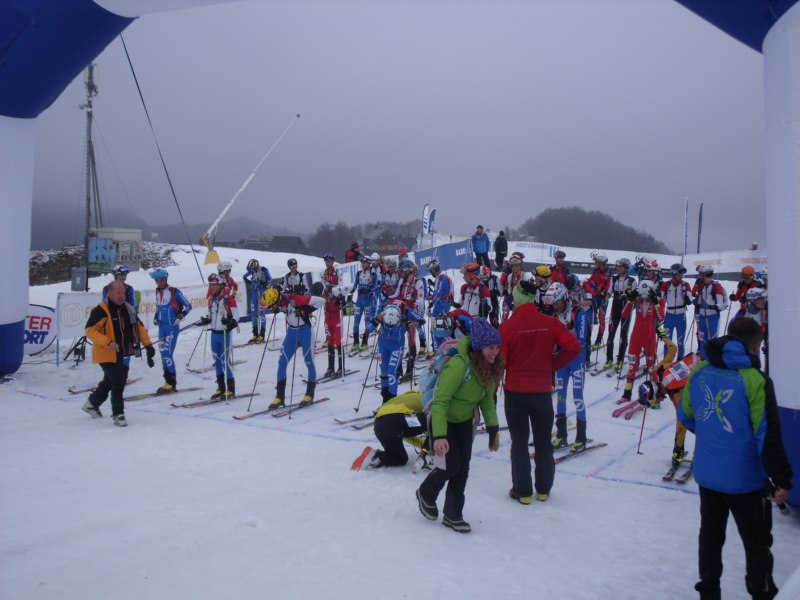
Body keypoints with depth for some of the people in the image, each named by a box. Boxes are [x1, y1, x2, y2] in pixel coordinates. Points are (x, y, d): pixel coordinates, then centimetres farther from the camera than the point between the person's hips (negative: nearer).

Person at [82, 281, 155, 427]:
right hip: (106, 354, -8)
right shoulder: (101, 311, -18)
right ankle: (117, 414, 3)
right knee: (118, 381, -13)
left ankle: (92, 404, 46)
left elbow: (139, 327, 12)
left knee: (109, 382, 22)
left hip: (121, 355, 8)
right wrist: (108, 342, -33)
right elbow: (90, 330, -22)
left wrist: (148, 344, 5)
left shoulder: (128, 309, 4)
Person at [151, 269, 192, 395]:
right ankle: (168, 381, 16)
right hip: (162, 327, 7)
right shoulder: (157, 292, 10)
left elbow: (188, 306, -7)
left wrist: (180, 316, -17)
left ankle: (172, 383, -1)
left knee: (167, 354, -9)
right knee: (163, 354, 8)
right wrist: (156, 317, 11)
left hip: (172, 327, -7)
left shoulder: (174, 291, -10)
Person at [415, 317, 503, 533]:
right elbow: (440, 401, -32)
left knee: (462, 469, 6)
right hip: (443, 419, -6)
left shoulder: (491, 368, -11)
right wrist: (439, 436, -36)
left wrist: (493, 428, -2)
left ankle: (452, 515, 22)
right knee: (451, 465, -5)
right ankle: (426, 493, 26)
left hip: (464, 421, 7)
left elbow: (487, 399, 3)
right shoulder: (458, 365, -35)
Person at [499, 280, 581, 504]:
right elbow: (574, 347, -10)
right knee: (543, 443, 16)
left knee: (519, 444, 10)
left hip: (515, 392, -2)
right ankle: (543, 489, 25)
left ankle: (522, 491, 15)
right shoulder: (551, 323, -5)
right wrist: (553, 365, 1)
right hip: (543, 391, 2)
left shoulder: (507, 326, -12)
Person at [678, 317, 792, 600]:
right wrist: (782, 480, -10)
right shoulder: (755, 379, -21)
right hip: (745, 479, -5)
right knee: (757, 543, 15)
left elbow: (686, 415, 8)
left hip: (707, 474, 5)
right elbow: (768, 436, -20)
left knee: (710, 535, 21)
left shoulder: (699, 372, -4)